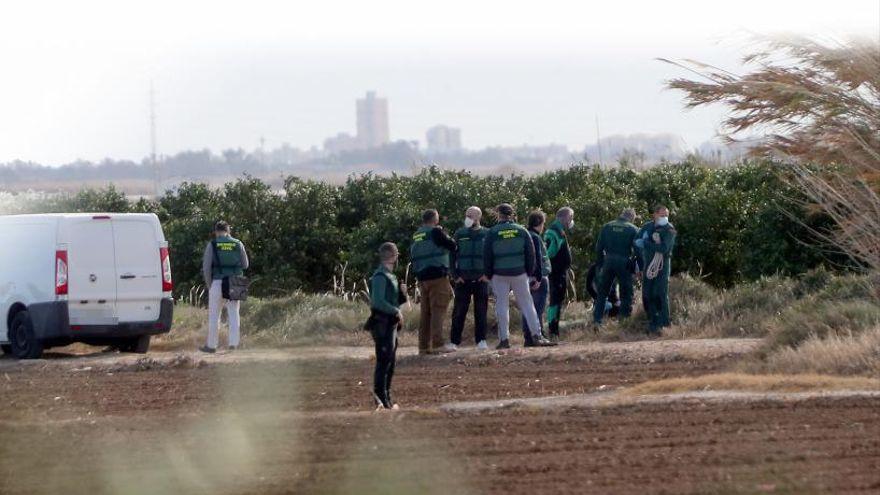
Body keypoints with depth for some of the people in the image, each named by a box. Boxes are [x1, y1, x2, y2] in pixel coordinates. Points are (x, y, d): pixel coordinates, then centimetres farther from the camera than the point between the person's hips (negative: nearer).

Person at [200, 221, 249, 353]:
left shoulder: (212, 245, -1)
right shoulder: (238, 244, 6)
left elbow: (206, 267, -4)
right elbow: (245, 265, 13)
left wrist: (209, 285, 6)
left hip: (218, 283, -2)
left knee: (214, 315, 6)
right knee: (234, 314, 7)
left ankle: (211, 345, 9)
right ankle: (233, 343, -1)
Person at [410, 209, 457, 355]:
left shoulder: (416, 236, 14)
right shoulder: (435, 232, -8)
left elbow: (411, 256, 18)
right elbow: (452, 246, -5)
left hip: (421, 277, 7)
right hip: (437, 277, -7)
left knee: (426, 312, 11)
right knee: (438, 310, -8)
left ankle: (424, 346, 12)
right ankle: (437, 345, -14)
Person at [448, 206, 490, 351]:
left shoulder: (487, 234, 5)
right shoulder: (459, 234, 6)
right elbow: (451, 256, 8)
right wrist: (455, 275, -2)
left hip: (481, 279, 0)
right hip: (463, 279, 0)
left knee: (481, 311, 1)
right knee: (459, 311, -2)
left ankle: (481, 340, 7)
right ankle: (454, 341, 1)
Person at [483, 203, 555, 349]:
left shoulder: (492, 233, -4)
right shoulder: (521, 231, 2)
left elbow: (487, 255, -1)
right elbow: (531, 253, 4)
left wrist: (488, 274, 9)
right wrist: (530, 272, 11)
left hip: (499, 275, -1)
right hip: (519, 274, 1)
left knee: (502, 306, 4)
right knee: (527, 304, 6)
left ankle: (504, 338, 0)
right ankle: (536, 335, 0)